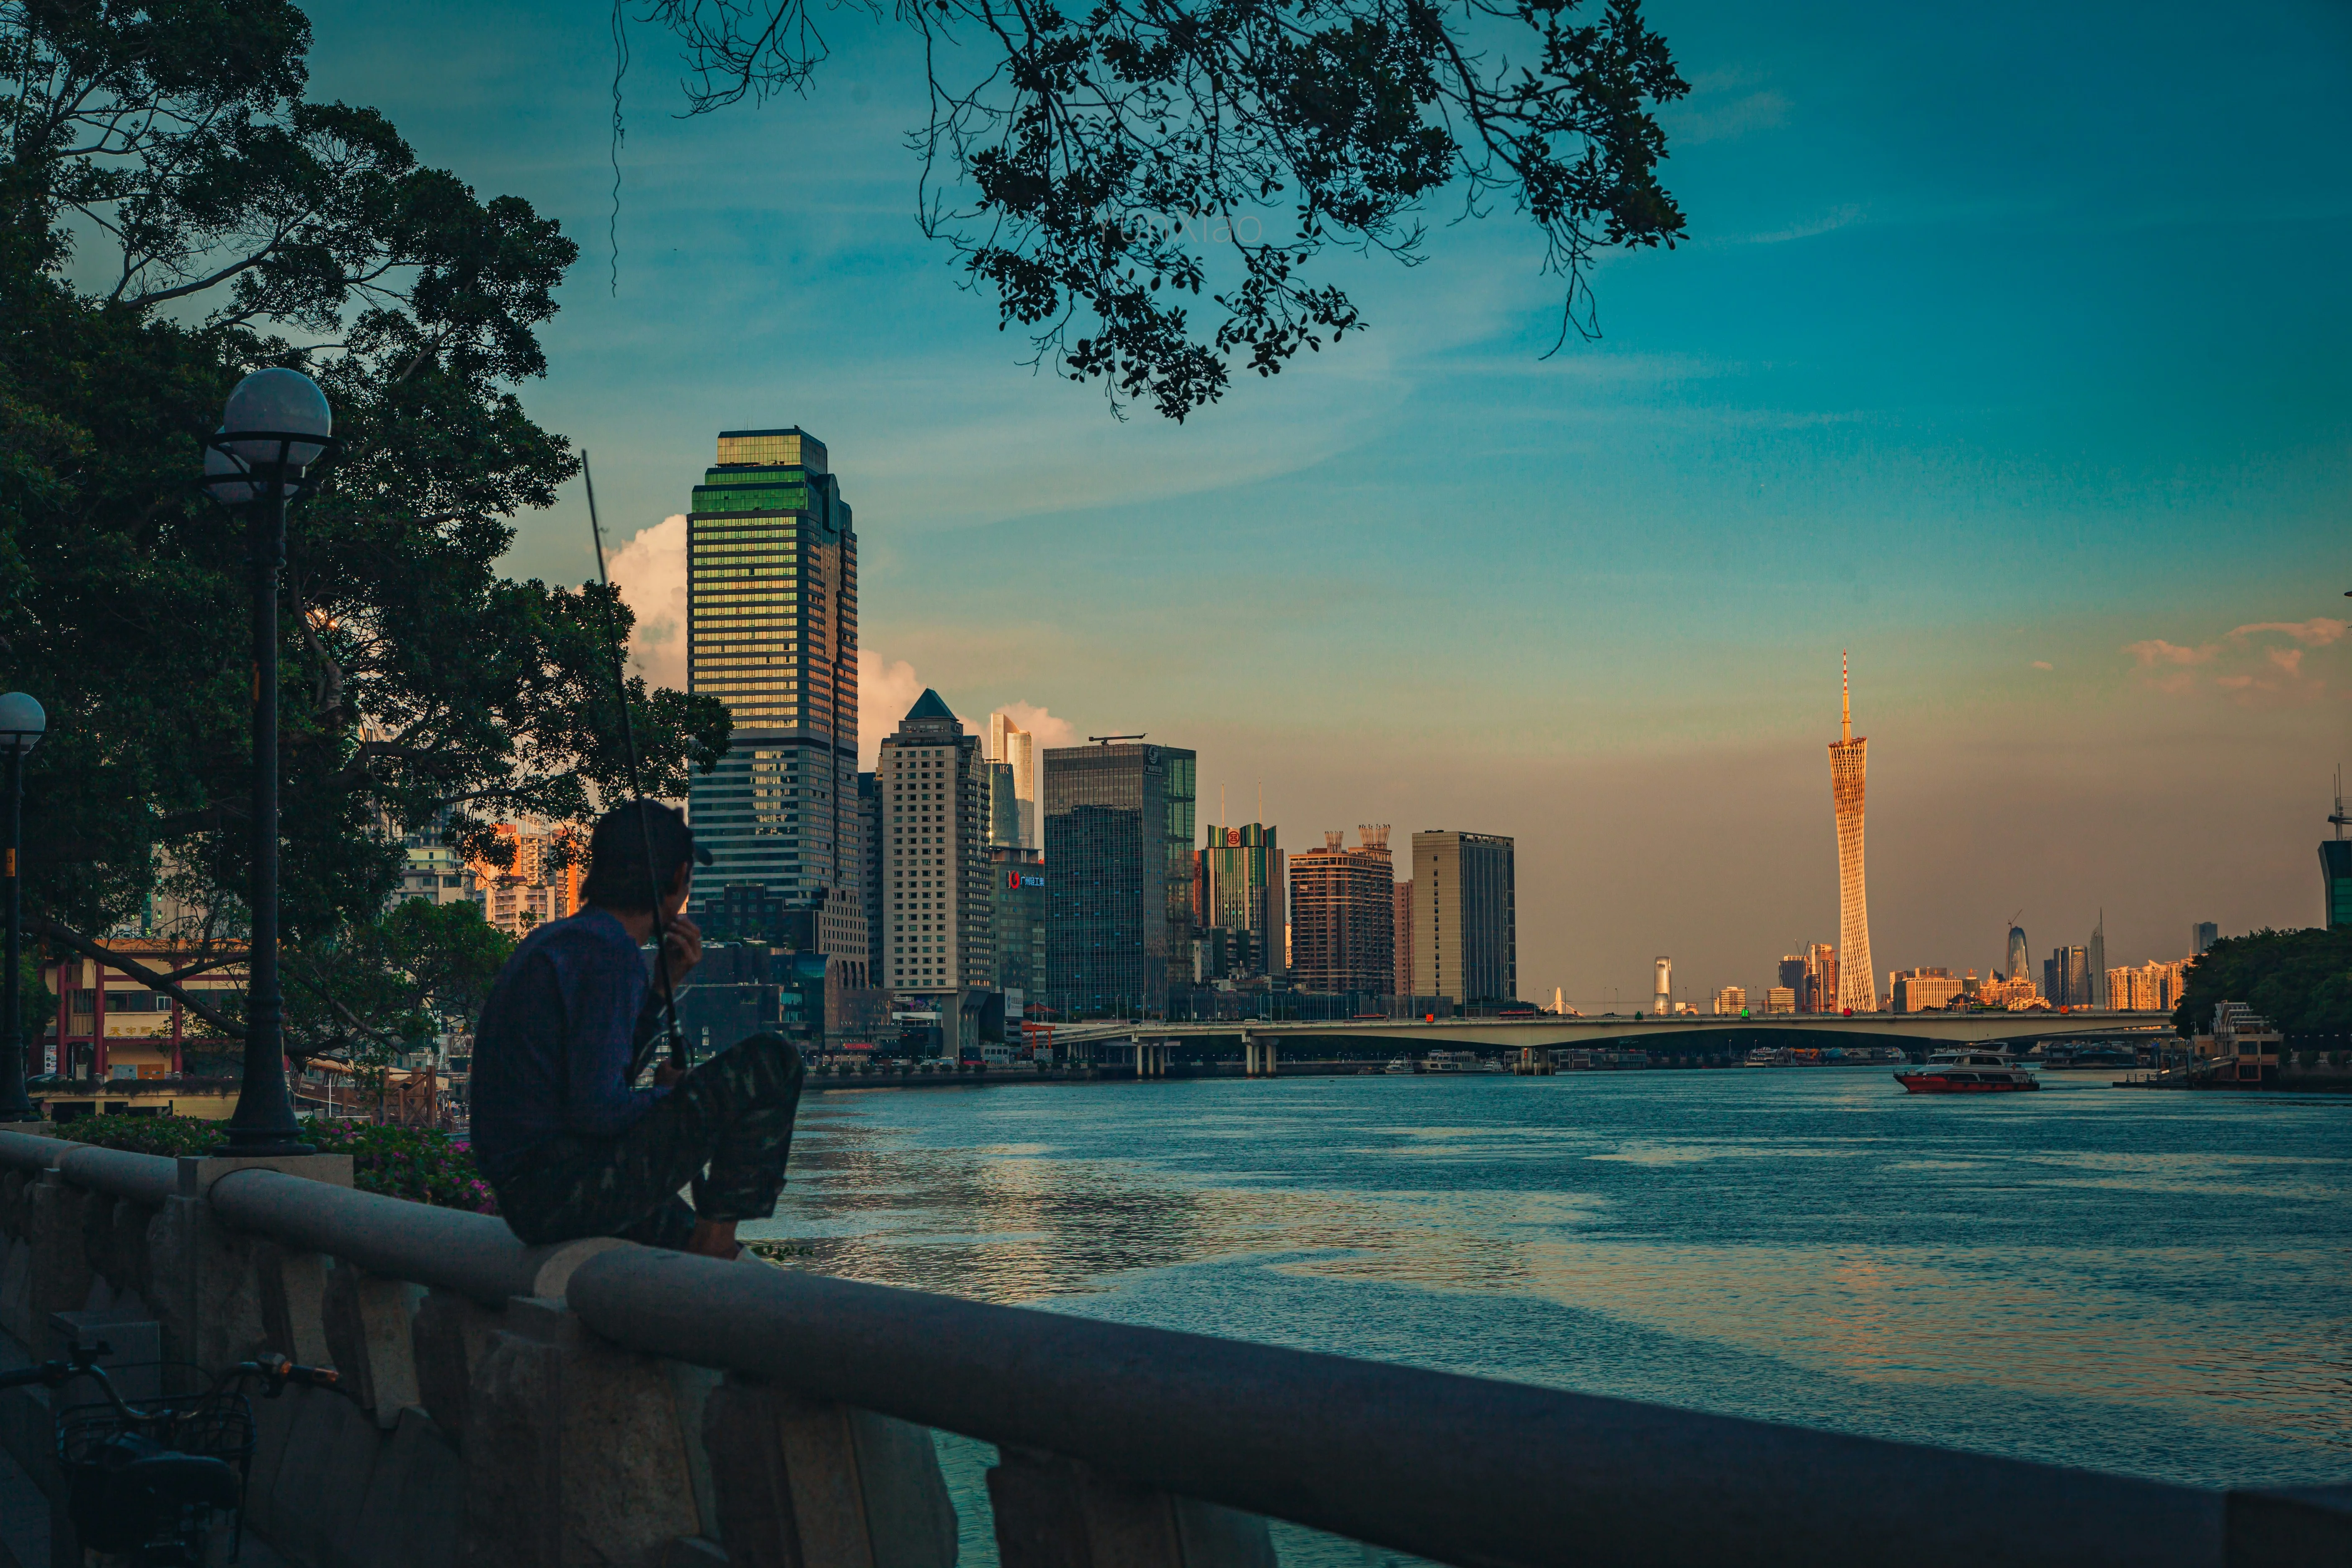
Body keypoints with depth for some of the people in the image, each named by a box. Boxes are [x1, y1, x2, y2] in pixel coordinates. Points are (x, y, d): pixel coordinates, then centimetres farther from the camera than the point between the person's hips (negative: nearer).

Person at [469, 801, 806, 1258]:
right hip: (569, 1194, -11)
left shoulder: (552, 940, 15)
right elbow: (596, 1108, -22)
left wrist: (663, 984, 14)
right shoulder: (610, 954, -15)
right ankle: (713, 1243, -5)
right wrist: (673, 1097, -3)